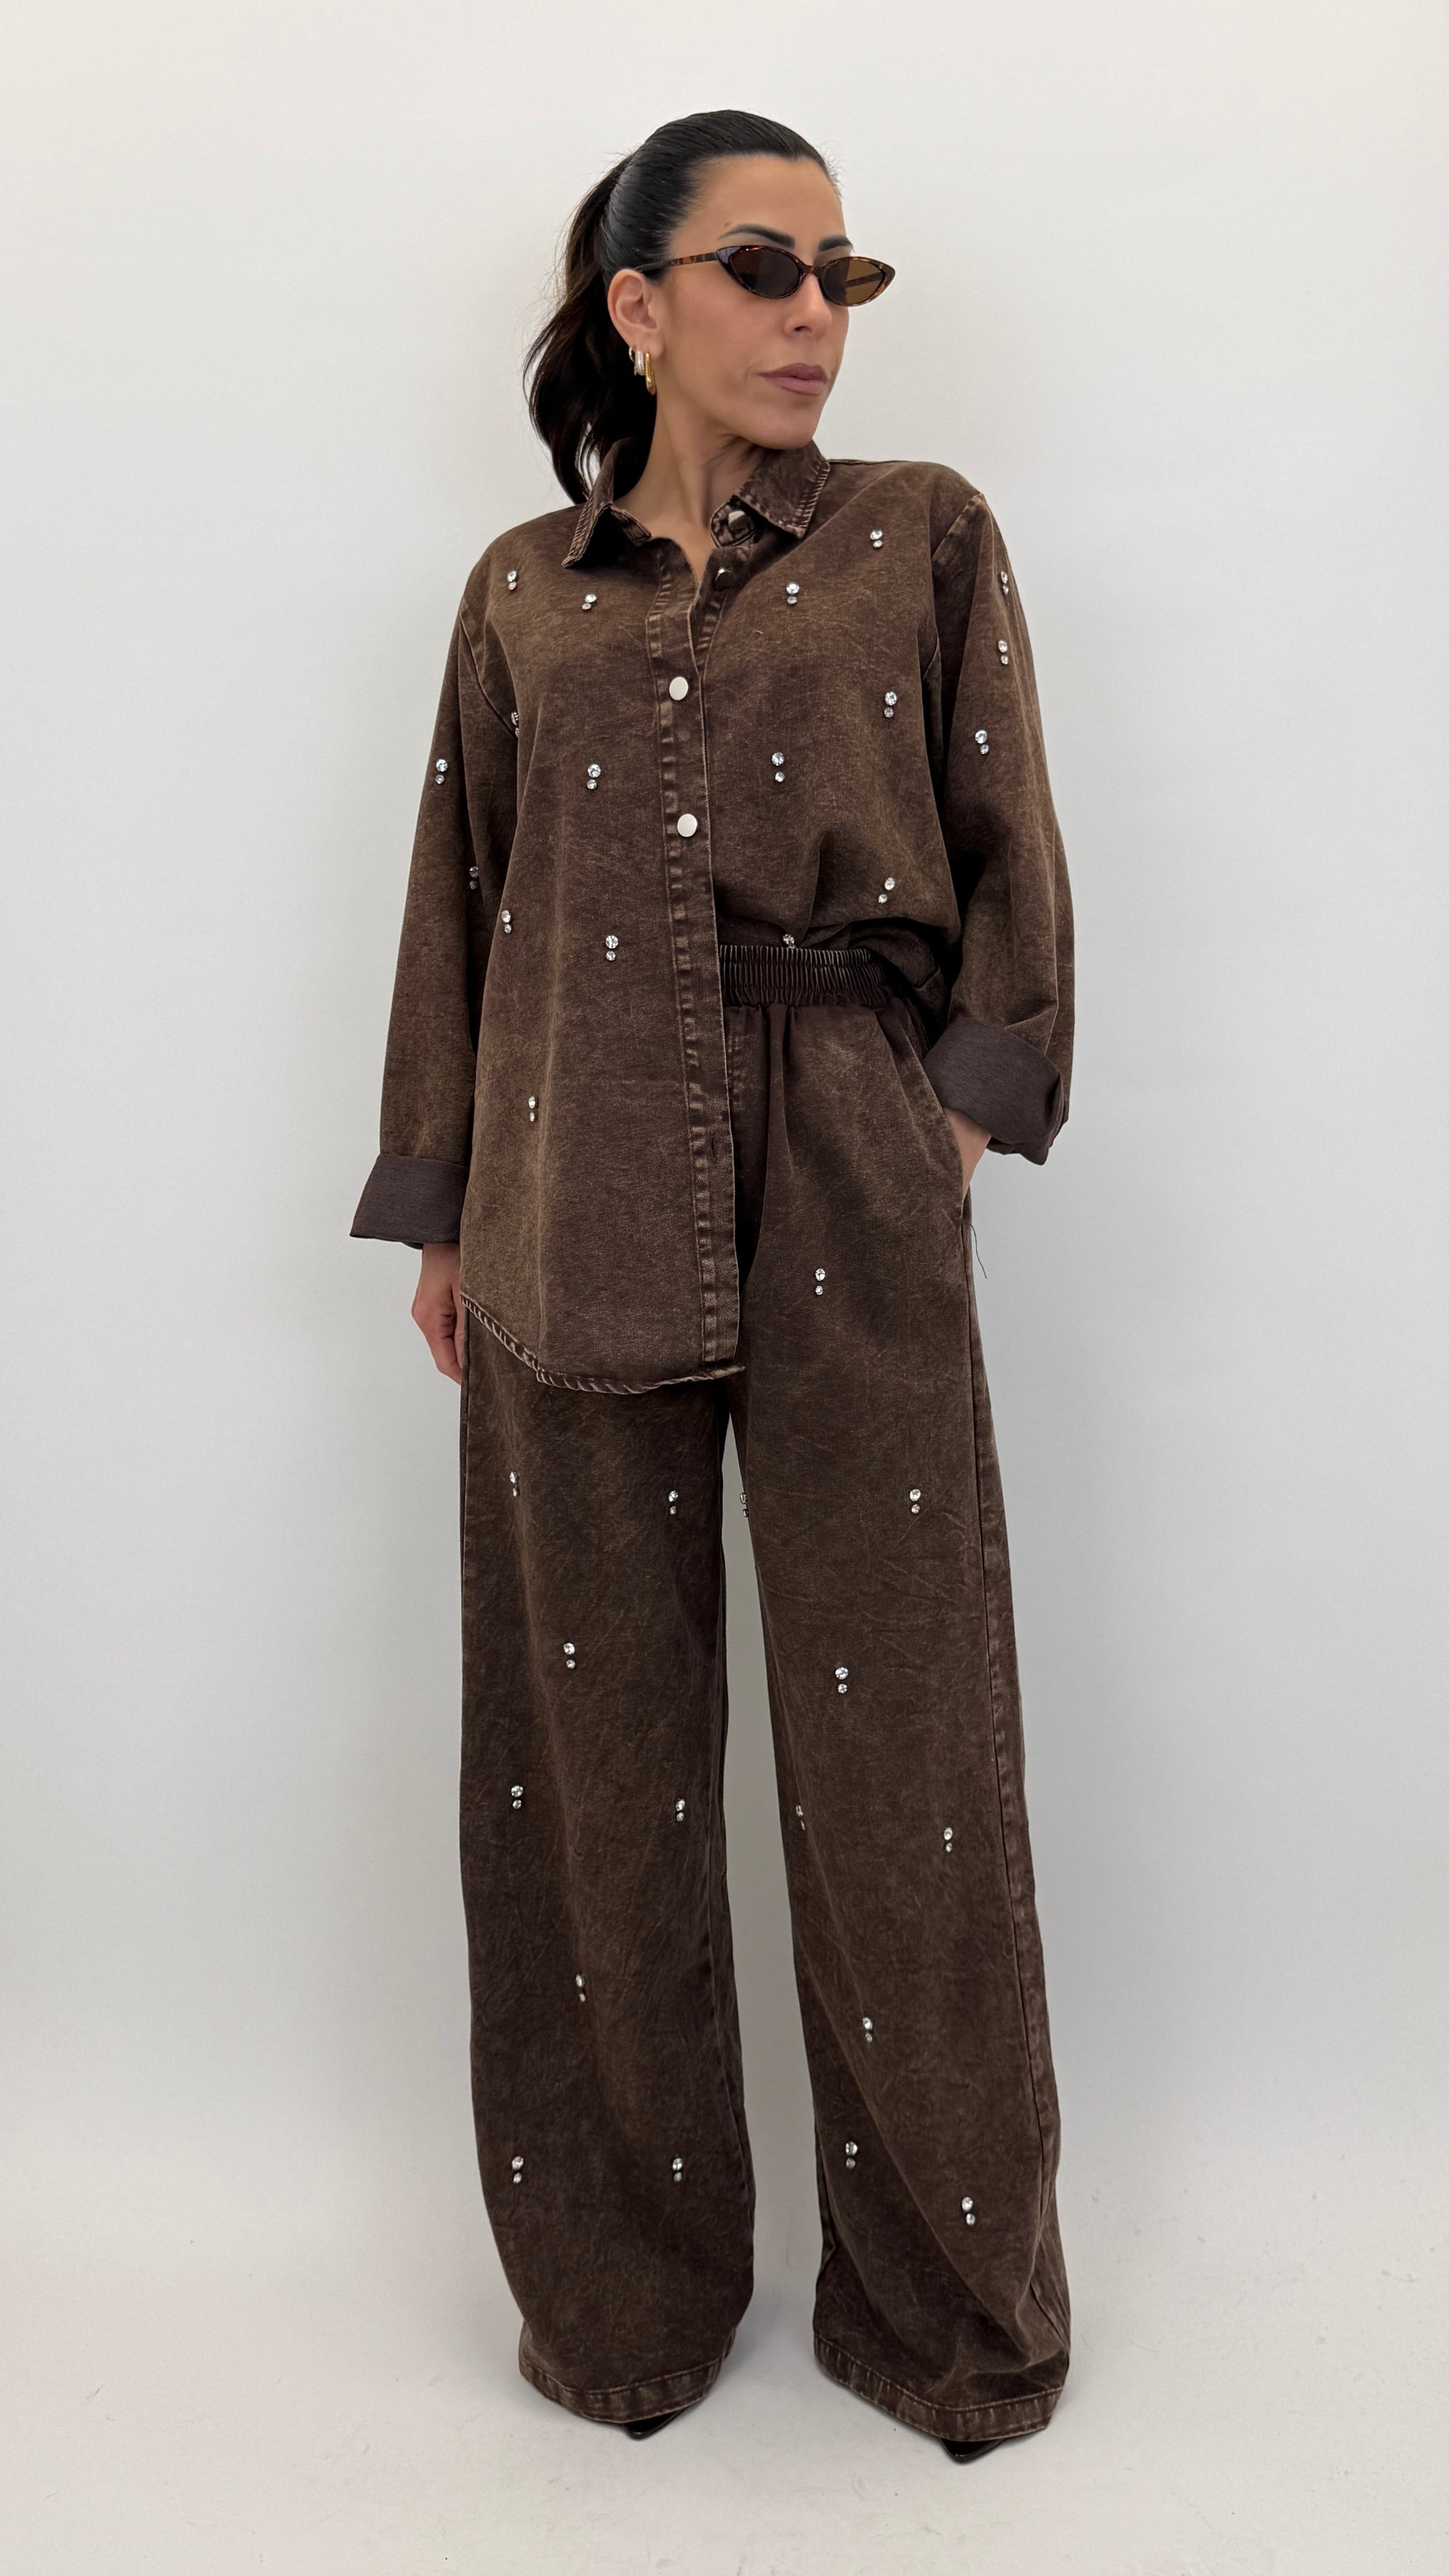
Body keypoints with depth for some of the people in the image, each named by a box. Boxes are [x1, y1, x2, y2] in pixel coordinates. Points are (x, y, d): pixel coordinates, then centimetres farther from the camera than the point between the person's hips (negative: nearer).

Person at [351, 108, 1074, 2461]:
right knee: (596, 1740, 7)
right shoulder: (523, 596, 12)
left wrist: (966, 1108, -2)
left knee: (897, 1740, 3)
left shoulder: (923, 538, 8)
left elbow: (1011, 860, 8)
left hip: (856, 1208, -1)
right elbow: (463, 909, 13)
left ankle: (952, 2304, 25)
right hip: (579, 1212, 2)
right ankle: (626, 2287, 28)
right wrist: (443, 1208, 10)